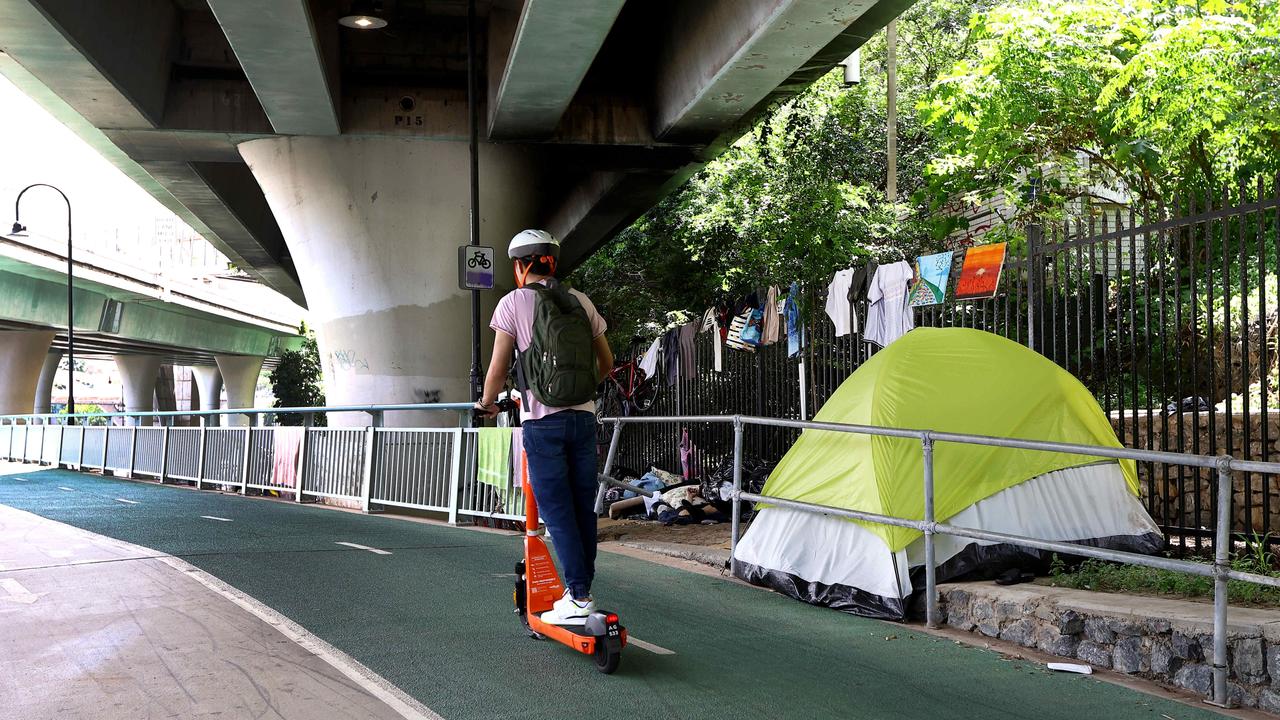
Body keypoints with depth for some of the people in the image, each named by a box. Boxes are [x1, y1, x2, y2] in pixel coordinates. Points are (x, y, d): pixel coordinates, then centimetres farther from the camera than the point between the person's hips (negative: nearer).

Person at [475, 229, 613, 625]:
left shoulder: (513, 302, -2)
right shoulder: (581, 301, 10)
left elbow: (498, 368, -3)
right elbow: (606, 363, 16)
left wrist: (486, 403, 16)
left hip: (542, 422, -4)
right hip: (583, 417, 4)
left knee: (557, 512, -1)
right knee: (583, 508, 10)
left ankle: (579, 598, -4)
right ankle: (581, 588, 16)